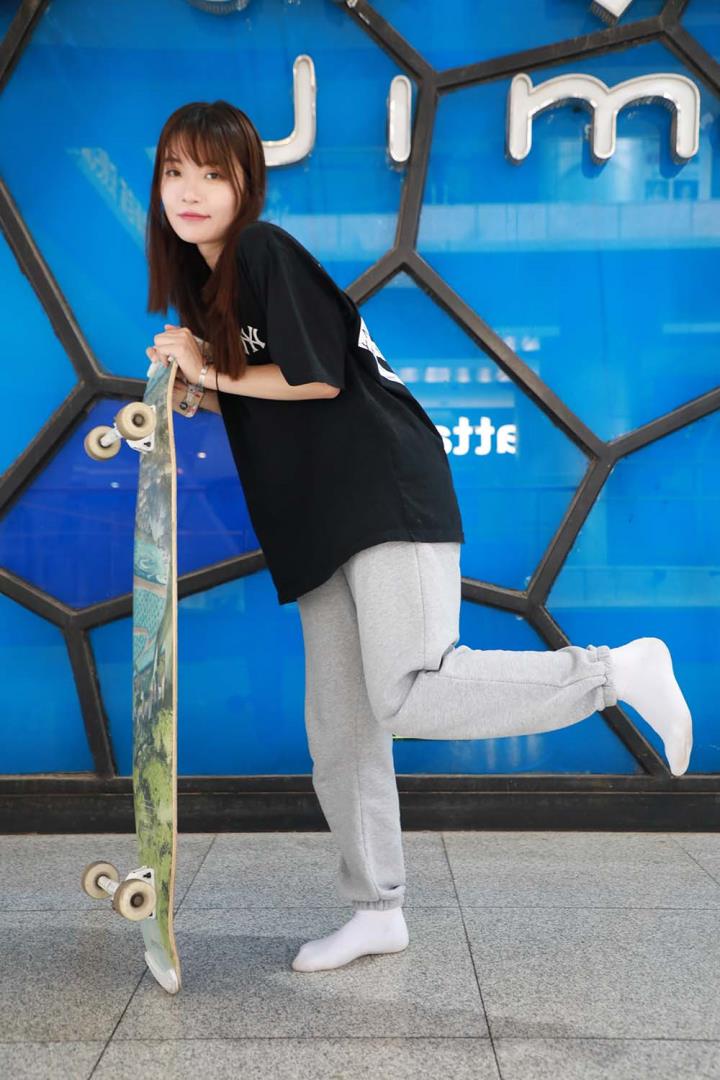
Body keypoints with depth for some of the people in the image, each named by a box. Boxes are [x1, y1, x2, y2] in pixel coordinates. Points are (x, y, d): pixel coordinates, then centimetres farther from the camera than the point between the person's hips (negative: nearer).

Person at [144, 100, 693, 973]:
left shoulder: (268, 253, -8)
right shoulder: (194, 281, 18)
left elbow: (319, 379, -15)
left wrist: (209, 372, -4)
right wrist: (191, 391, 3)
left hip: (387, 492, -8)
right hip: (316, 525, 8)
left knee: (409, 697, -22)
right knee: (337, 730, 8)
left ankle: (619, 671, -6)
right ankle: (376, 912, 21)